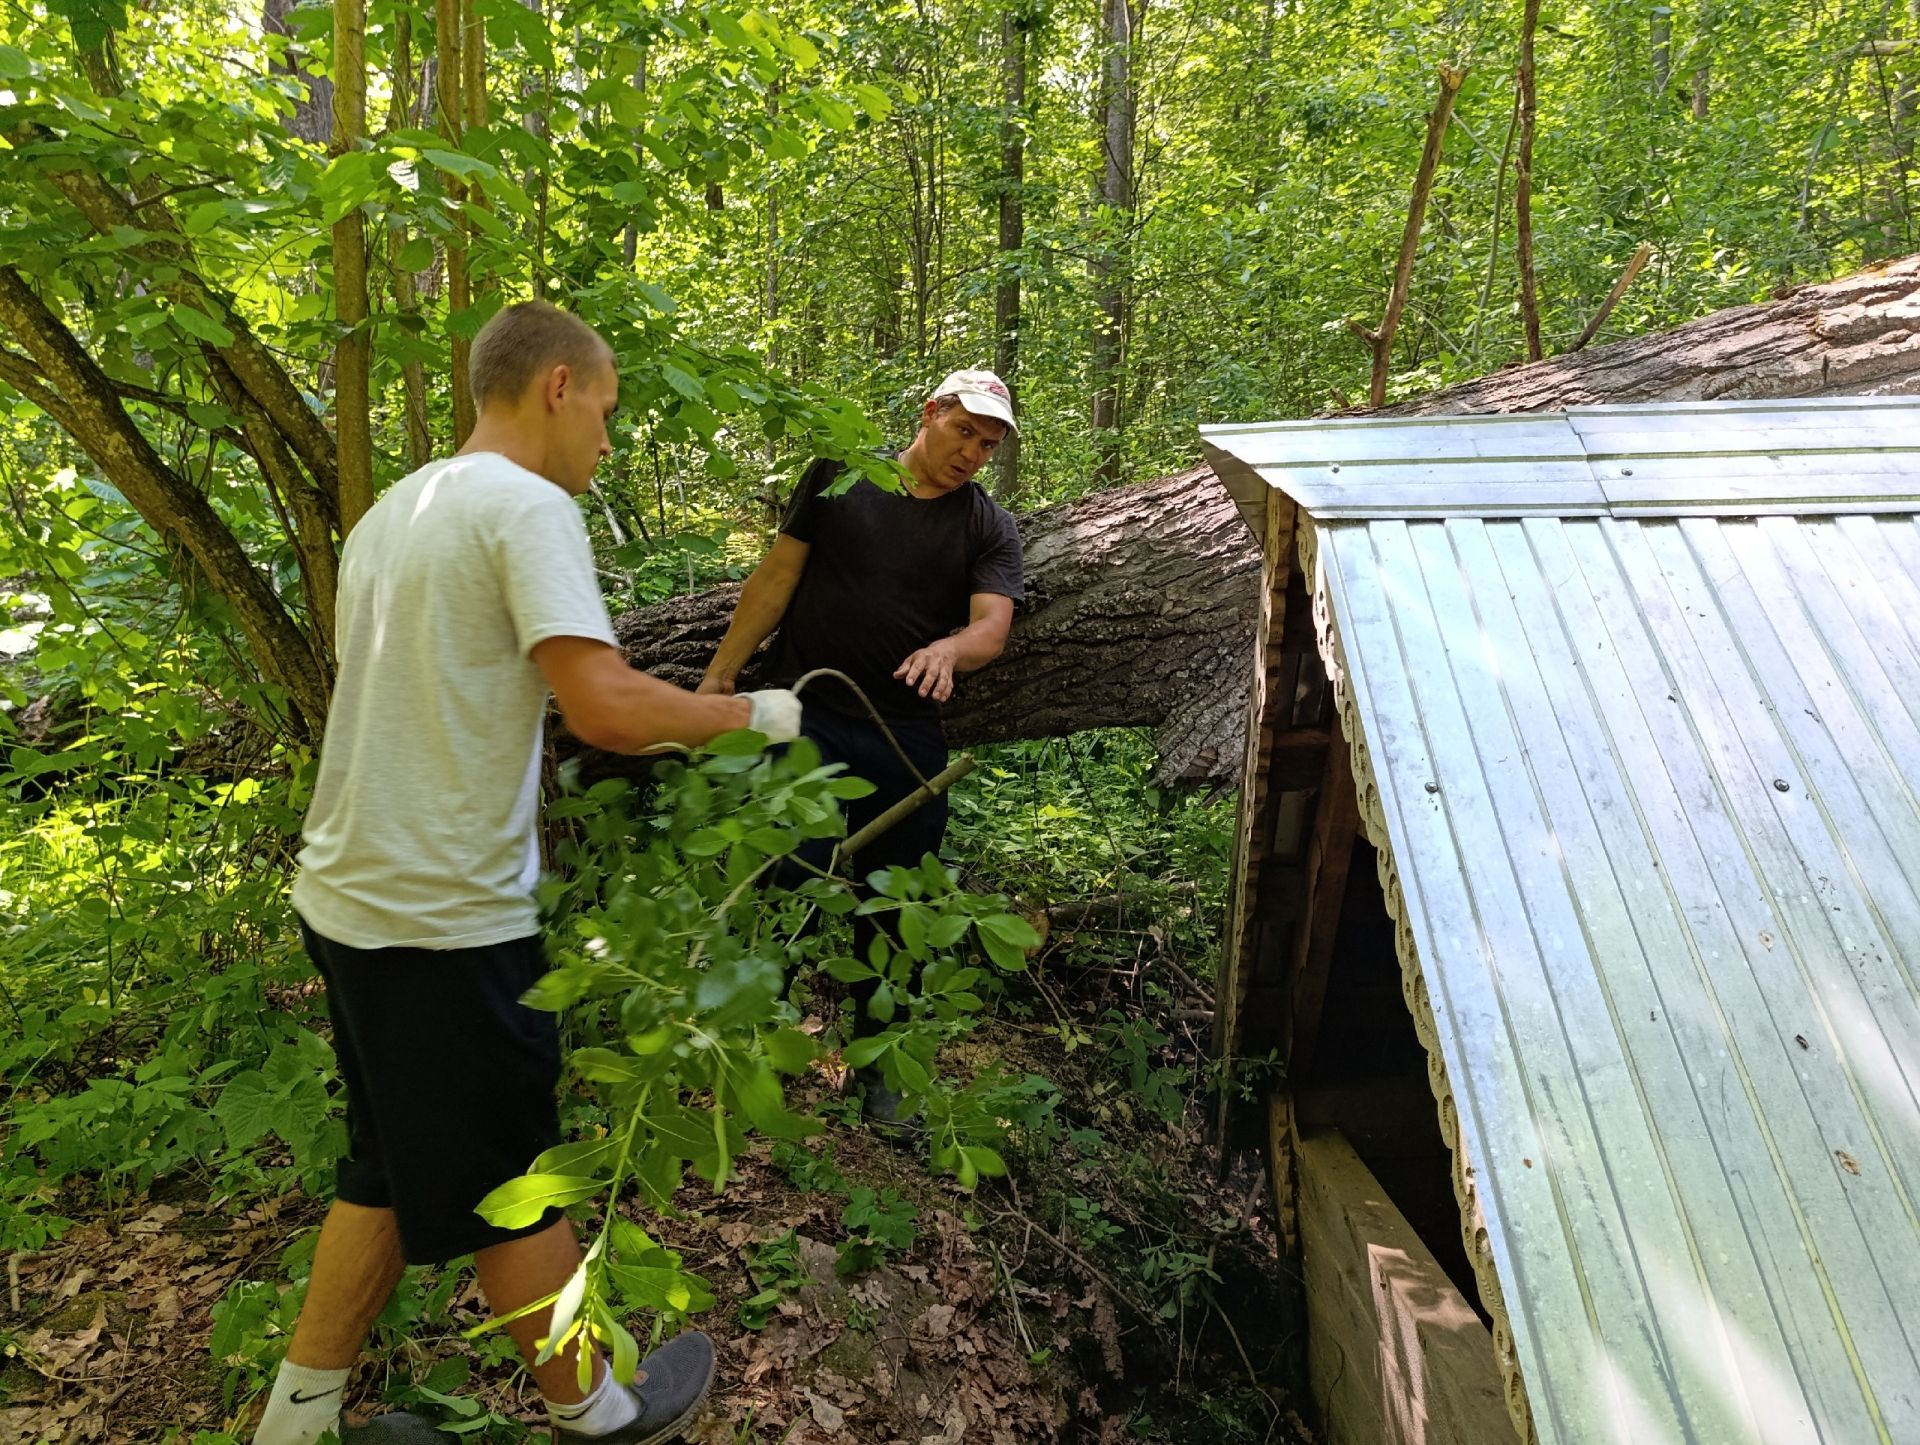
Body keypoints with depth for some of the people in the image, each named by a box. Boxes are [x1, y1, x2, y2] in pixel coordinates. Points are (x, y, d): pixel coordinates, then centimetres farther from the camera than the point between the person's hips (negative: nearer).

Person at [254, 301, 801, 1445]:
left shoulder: (395, 510, 14)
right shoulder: (529, 506, -15)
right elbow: (608, 707, -27)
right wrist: (755, 712, -11)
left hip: (345, 898, 9)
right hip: (447, 920, -9)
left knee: (392, 1169, 22)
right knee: (511, 1188, 9)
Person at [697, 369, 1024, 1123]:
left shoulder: (989, 527, 6)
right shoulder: (840, 475, 4)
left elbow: (992, 625, -7)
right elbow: (778, 574, 5)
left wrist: (949, 648, -31)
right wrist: (720, 672, 1)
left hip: (907, 743, 2)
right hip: (807, 721, -1)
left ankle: (878, 1066, 28)